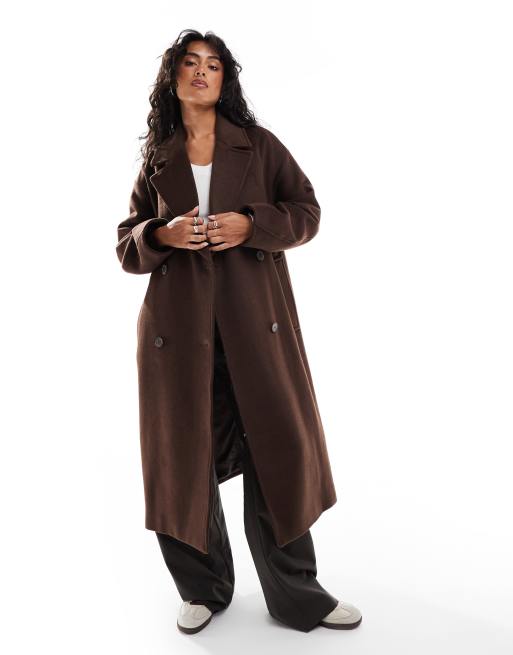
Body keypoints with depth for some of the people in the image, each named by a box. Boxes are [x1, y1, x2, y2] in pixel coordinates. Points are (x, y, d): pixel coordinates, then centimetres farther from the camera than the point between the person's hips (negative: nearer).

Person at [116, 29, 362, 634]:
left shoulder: (259, 146, 10)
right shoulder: (156, 162, 12)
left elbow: (306, 211, 8)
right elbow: (126, 246, 14)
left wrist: (250, 225, -10)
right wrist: (164, 235, -8)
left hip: (255, 319, -1)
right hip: (178, 324, 1)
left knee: (276, 447, 0)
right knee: (186, 455, 5)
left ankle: (297, 596, 18)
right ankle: (203, 588, 27)